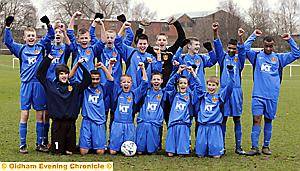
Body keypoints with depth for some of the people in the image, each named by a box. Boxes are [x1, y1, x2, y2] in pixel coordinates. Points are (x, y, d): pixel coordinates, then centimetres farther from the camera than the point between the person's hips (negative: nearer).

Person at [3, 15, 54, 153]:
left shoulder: (41, 47, 10)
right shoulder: (21, 49, 8)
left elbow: (50, 36, 10)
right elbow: (8, 42, 1)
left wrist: (48, 24, -7)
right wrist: (7, 27, -10)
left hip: (39, 84, 1)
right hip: (26, 84, -1)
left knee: (40, 115, 6)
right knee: (24, 114, -2)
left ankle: (40, 143, 14)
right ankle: (22, 144, 4)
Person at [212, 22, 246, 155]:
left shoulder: (239, 58, 11)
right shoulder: (223, 57, 12)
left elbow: (242, 49, -7)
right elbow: (218, 46, -1)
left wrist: (240, 38, -27)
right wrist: (215, 32, -18)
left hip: (236, 90, 0)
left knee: (237, 119, 3)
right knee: (223, 118, 1)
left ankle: (238, 146, 6)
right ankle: (221, 145, 7)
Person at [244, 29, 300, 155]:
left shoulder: (279, 58, 11)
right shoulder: (256, 56, 7)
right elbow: (244, 49, -6)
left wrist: (290, 40, 0)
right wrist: (253, 36, -6)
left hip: (272, 96, 2)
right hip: (258, 95, -2)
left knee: (268, 120, 10)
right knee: (256, 119, -8)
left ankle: (266, 146, 19)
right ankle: (255, 147, -5)